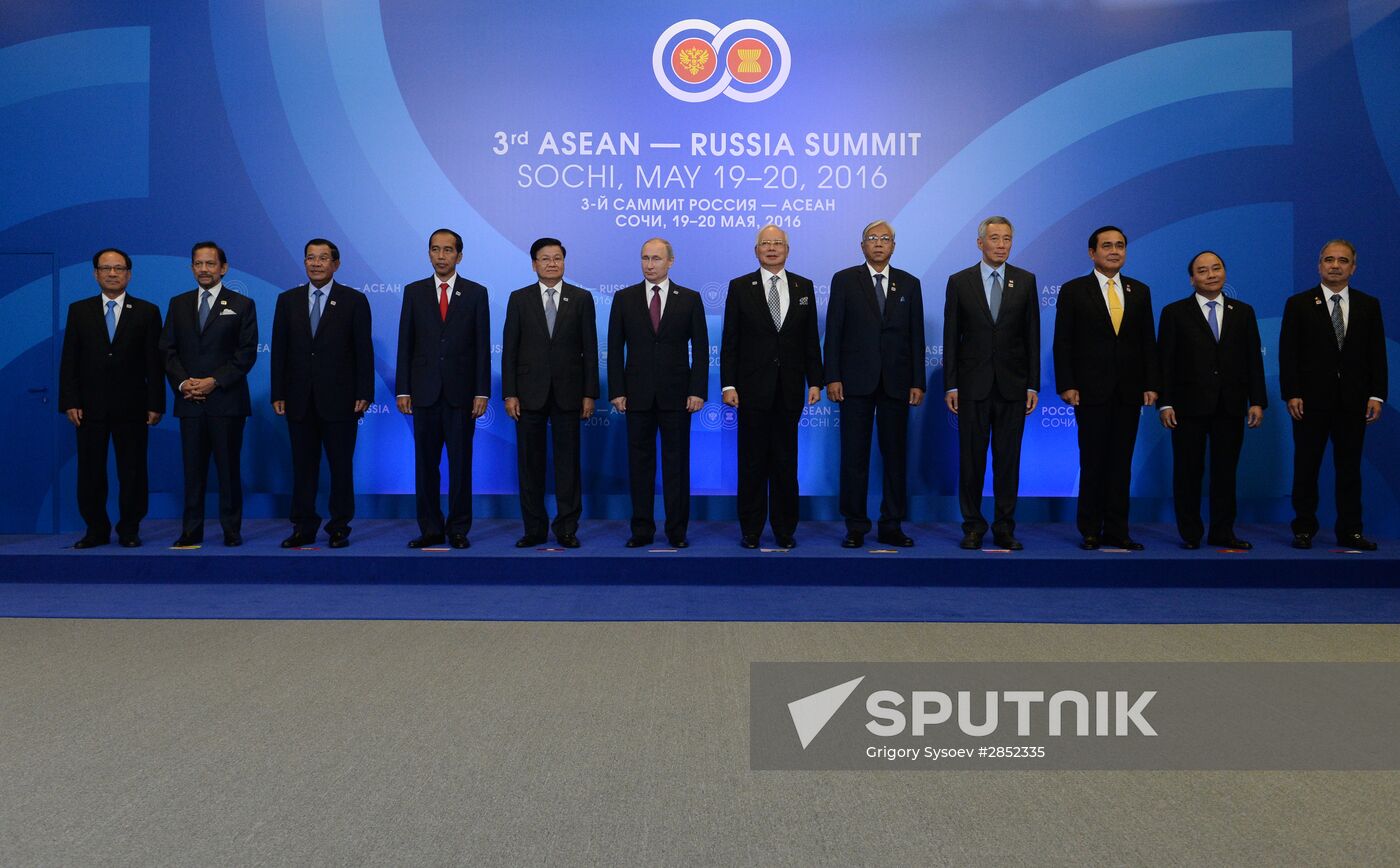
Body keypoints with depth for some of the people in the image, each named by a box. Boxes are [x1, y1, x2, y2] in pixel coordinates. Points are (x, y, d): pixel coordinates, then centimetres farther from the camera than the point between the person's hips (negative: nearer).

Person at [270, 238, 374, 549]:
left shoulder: (354, 300, 0)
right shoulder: (288, 300, 9)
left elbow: (363, 350, -2)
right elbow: (279, 350, 8)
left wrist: (364, 393, -7)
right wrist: (278, 393, 3)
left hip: (339, 399, -3)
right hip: (300, 400, 3)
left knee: (341, 466, 4)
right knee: (303, 466, 7)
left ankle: (339, 528, 14)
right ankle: (303, 528, 16)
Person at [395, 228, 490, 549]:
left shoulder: (476, 293, 4)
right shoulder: (414, 292, 8)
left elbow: (482, 346, 1)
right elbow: (405, 344, 6)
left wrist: (482, 392, -5)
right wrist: (402, 390, 0)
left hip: (460, 392, -1)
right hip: (424, 391, 1)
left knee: (461, 464, 3)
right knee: (425, 464, 5)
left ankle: (458, 529, 12)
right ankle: (431, 530, 13)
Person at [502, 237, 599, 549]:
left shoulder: (582, 298, 4)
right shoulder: (519, 299, 5)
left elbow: (589, 349, 3)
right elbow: (510, 349, 3)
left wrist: (589, 394, -3)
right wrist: (509, 394, -5)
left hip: (568, 392, 0)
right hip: (530, 392, 1)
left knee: (568, 462, 3)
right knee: (530, 463, 4)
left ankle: (567, 528, 11)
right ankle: (534, 528, 14)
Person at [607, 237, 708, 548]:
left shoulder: (690, 299, 4)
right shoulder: (624, 298, 6)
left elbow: (700, 348, 2)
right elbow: (615, 348, 5)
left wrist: (698, 391, -6)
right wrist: (616, 391, -2)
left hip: (676, 394, -1)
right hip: (637, 394, 1)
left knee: (677, 463, 3)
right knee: (640, 463, 5)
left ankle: (677, 531, 11)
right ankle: (642, 529, 13)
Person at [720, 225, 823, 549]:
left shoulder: (804, 287, 9)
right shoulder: (740, 287, 3)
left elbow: (811, 339, 9)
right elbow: (730, 341, 0)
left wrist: (815, 381, 3)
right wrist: (728, 384, -7)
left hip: (790, 388, 2)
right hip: (753, 388, -2)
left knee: (786, 461, 6)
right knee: (752, 461, 4)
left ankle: (785, 529, 15)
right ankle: (750, 530, 12)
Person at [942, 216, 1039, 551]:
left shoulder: (1026, 281, 6)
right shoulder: (959, 282, 3)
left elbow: (1032, 336, 5)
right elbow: (951, 337, 2)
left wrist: (1033, 385, 0)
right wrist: (950, 385, -3)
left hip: (1012, 385, 1)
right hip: (973, 384, -1)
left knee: (1008, 459, 5)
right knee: (971, 458, 4)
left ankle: (1005, 528, 13)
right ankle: (973, 526, 14)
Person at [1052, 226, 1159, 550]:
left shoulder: (1140, 291, 11)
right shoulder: (1073, 291, 1)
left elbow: (1148, 341, 10)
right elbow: (1063, 342, -2)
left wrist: (1151, 384, 2)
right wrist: (1066, 385, -10)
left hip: (1129, 391, 3)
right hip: (1091, 390, -3)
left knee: (1121, 462, 6)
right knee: (1092, 463, 2)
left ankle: (1117, 530, 12)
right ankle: (1090, 531, 11)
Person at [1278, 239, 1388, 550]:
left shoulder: (1369, 305, 9)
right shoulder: (1299, 304, 2)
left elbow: (1377, 354, 6)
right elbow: (1288, 353, -2)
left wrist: (1376, 395, -2)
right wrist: (1291, 394, -10)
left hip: (1353, 401, 2)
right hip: (1311, 399, -2)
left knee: (1349, 468, 7)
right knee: (1306, 467, 4)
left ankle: (1350, 530, 14)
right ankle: (1304, 529, 11)